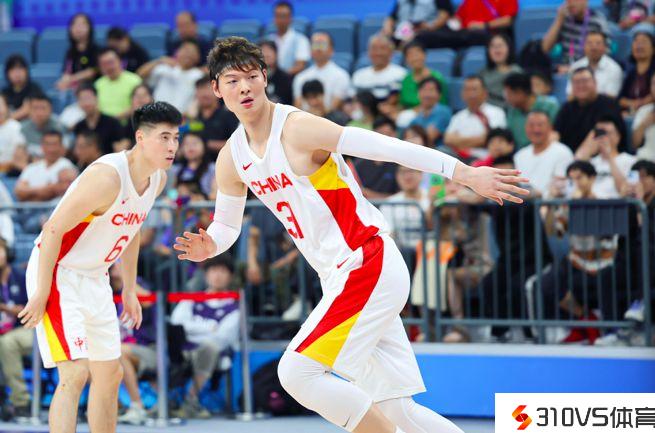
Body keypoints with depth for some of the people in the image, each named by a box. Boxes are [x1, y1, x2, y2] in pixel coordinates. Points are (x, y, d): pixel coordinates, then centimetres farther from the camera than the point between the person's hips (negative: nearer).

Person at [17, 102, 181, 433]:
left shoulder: (158, 179, 1)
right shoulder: (107, 176, -27)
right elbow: (54, 230, -25)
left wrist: (130, 290, 19)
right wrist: (41, 294, -24)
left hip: (94, 279, 9)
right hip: (57, 274, -9)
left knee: (109, 375, 15)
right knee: (75, 373, -21)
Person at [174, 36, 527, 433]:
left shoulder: (297, 128, -14)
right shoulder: (231, 159, 9)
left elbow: (386, 147, -20)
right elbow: (226, 225, 23)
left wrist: (465, 173, -26)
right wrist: (208, 246, -2)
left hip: (370, 264, -8)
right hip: (340, 278, 8)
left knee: (297, 372, -18)